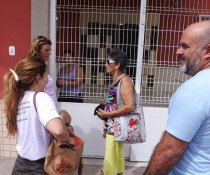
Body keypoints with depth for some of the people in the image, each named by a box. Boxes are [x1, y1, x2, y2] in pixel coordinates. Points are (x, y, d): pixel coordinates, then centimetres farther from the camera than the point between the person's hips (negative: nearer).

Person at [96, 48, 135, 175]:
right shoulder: (116, 80, 11)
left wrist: (107, 114, -17)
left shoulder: (124, 80, -15)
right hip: (113, 128, 9)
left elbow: (130, 107, -25)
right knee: (116, 161, 20)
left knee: (110, 164, -2)